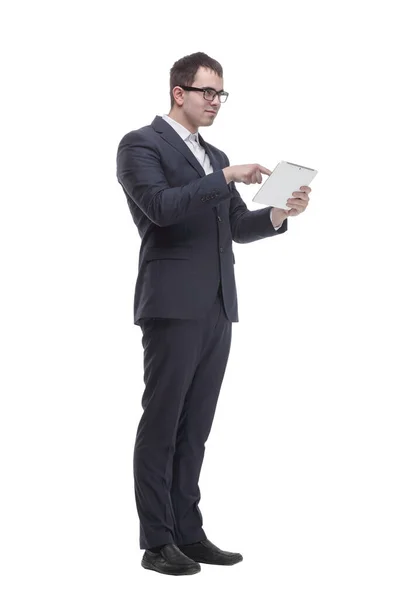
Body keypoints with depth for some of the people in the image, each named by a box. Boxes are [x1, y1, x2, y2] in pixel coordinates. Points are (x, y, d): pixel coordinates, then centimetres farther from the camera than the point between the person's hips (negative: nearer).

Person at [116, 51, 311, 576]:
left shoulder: (215, 157, 21)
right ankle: (156, 543, 2)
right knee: (161, 425, -3)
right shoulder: (141, 144, -2)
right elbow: (161, 207, -18)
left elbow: (239, 227, 17)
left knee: (195, 427, 9)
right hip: (173, 305, -7)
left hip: (216, 309, 7)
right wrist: (226, 177, -19)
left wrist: (280, 213, -1)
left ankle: (188, 533, 14)